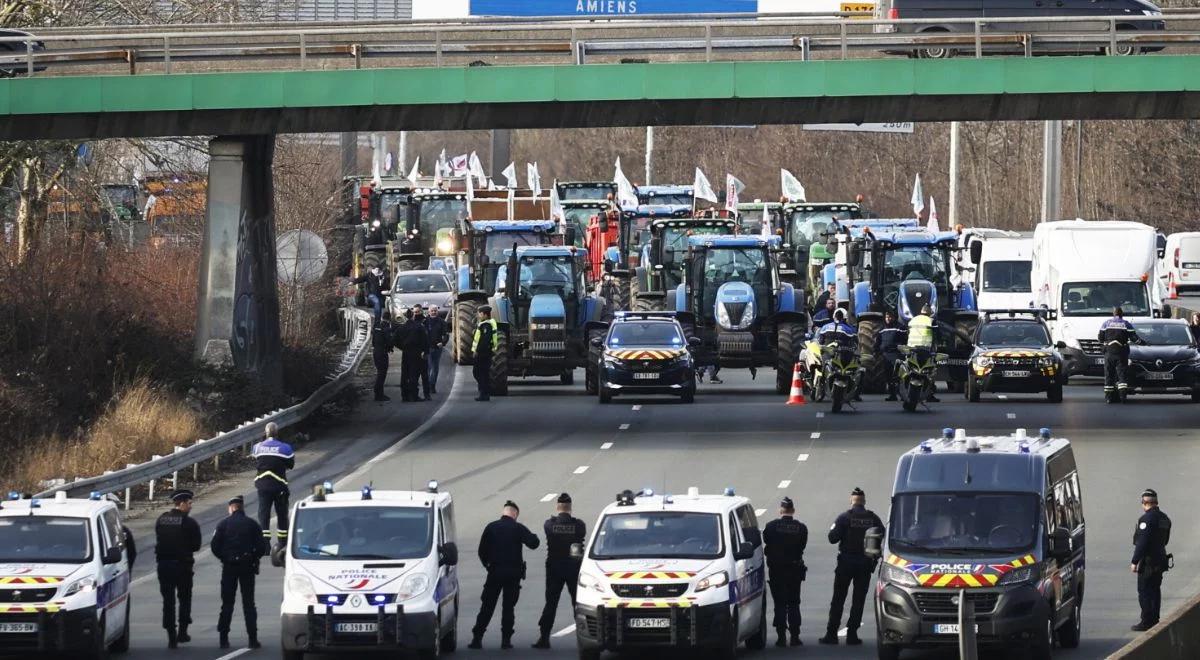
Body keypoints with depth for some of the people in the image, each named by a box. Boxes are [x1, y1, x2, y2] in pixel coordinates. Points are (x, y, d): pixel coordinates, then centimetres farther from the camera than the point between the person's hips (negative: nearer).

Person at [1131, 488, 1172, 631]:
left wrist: (1134, 561, -19)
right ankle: (1154, 619, 20)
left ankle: (1147, 621, -4)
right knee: (1155, 590, 16)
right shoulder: (1164, 518, 9)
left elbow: (1142, 542, -22)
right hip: (1160, 559, 9)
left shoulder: (1146, 519, -18)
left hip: (1148, 560, -9)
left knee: (1144, 592, -3)